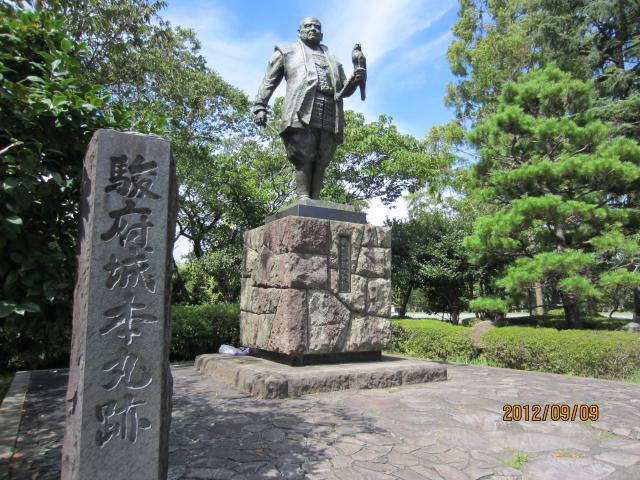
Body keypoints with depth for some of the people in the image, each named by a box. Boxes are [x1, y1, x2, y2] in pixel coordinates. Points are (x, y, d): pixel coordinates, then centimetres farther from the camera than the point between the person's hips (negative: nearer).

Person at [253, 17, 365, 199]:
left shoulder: (332, 59, 34)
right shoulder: (287, 51, 26)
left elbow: (343, 90, 28)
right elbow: (268, 81, 18)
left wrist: (354, 81, 6)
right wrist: (259, 106, 4)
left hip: (330, 116, 3)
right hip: (301, 111, -3)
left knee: (321, 160, -6)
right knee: (303, 156, -15)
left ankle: (316, 199, -7)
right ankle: (303, 197, -17)